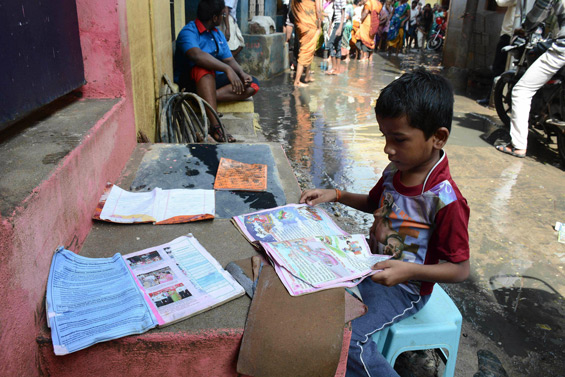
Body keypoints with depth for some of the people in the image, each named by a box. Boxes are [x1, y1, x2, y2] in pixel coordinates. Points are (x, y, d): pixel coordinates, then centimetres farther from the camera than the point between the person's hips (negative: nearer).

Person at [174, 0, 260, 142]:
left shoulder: (218, 34, 13)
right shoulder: (188, 32, -15)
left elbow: (229, 60, 7)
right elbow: (196, 55, -36)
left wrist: (242, 74, -14)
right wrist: (227, 69, -42)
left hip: (213, 81, 8)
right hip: (189, 82, -7)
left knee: (253, 84, -11)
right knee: (204, 69, -41)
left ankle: (203, 99, -29)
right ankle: (215, 126, -47)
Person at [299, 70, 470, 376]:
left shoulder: (445, 201, -27)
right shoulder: (394, 172, -4)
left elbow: (460, 270, -20)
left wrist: (409, 270, -34)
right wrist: (335, 195, 3)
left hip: (404, 287, -8)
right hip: (371, 262, 8)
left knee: (346, 337, -24)